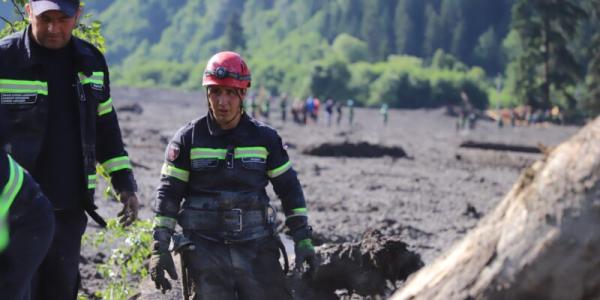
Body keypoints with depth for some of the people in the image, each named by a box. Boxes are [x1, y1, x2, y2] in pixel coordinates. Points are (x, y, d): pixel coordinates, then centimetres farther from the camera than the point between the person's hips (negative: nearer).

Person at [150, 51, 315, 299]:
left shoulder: (264, 138, 5)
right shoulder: (189, 139, 1)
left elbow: (289, 188, 12)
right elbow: (168, 194, 2)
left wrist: (303, 239, 9)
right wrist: (160, 249, -3)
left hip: (256, 247, 2)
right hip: (205, 249, -2)